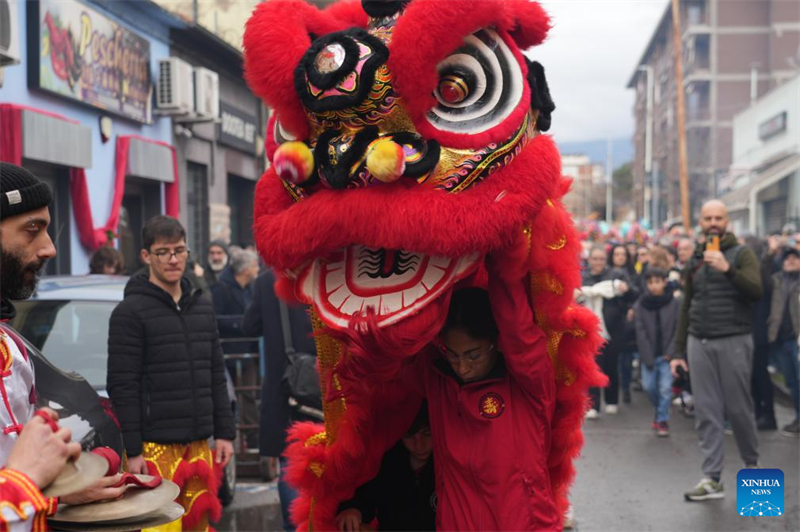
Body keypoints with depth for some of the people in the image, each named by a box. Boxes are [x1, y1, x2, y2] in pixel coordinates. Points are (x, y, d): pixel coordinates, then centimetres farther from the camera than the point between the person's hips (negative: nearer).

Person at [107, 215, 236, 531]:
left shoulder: (202, 307, 14)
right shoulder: (131, 312, -5)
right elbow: (122, 387, -9)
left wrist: (225, 433, 11)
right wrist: (132, 451, -13)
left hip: (199, 444, 6)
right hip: (156, 447, -6)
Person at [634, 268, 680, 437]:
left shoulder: (674, 303, -4)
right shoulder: (640, 305, -1)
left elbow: (678, 330, -4)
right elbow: (641, 333, -4)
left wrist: (670, 352, -12)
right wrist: (648, 357, -9)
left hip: (666, 354, -2)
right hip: (649, 354, 2)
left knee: (666, 387, -5)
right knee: (649, 386, 5)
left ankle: (662, 419, 8)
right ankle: (660, 409, 31)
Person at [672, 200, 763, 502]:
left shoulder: (741, 254, 1)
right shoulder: (694, 261, 14)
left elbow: (756, 291, -14)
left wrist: (728, 269, -27)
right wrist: (679, 352, 14)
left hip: (733, 341, -4)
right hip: (699, 343, 4)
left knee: (738, 408, 1)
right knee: (706, 412, 1)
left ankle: (752, 464, 23)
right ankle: (712, 479, 3)